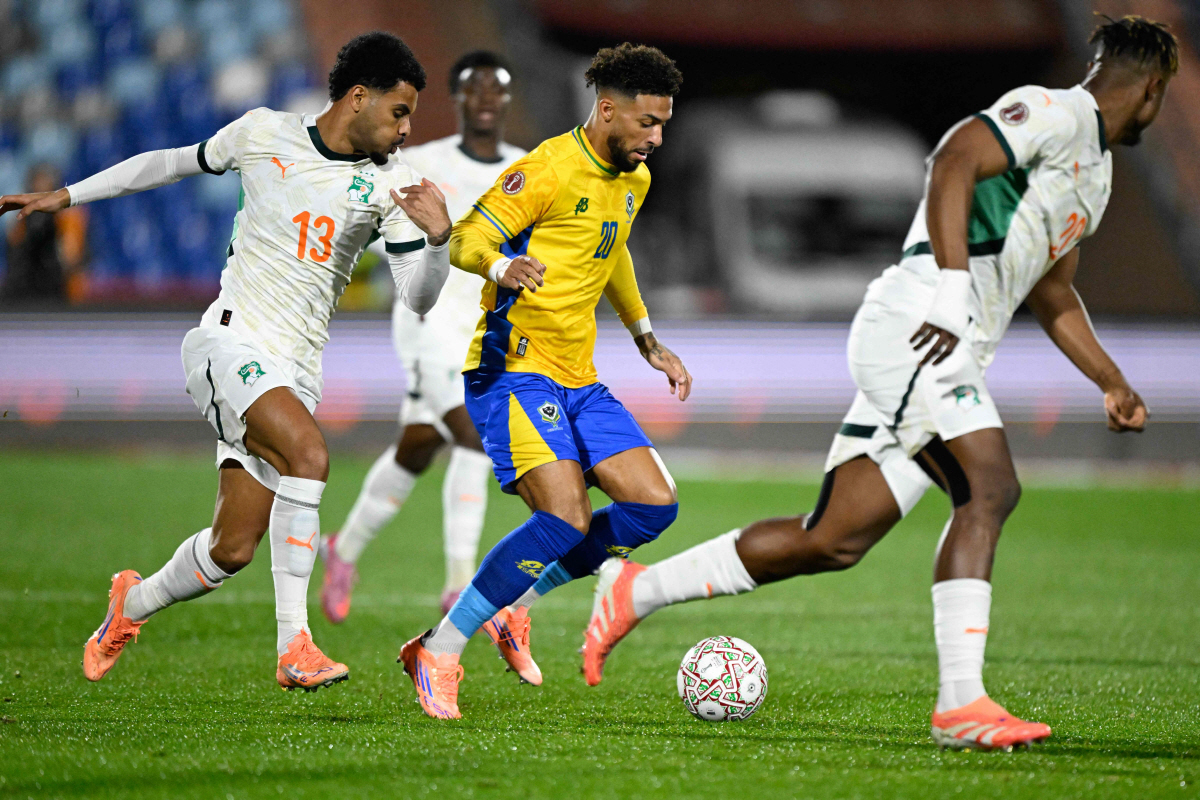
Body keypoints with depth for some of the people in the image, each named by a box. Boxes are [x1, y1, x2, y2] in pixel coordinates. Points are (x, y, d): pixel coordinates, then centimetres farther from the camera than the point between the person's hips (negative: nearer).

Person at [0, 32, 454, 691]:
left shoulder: (390, 183, 4)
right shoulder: (264, 133, 1)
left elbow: (417, 300, -1)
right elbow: (170, 164, 18)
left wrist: (438, 238, -21)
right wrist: (67, 197, 22)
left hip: (293, 372, 4)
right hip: (229, 342, -4)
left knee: (233, 550, -1)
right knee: (308, 453, -31)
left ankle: (134, 605, 31)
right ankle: (294, 646, -29)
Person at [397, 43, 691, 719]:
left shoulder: (635, 180, 13)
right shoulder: (550, 169, -14)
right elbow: (466, 239, -15)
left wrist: (649, 343, 32)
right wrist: (502, 266, -38)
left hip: (579, 380, 9)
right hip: (514, 369, -9)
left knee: (655, 505, -2)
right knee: (568, 519, -23)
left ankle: (515, 606, 11)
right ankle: (440, 652, -11)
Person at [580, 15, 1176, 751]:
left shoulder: (1095, 170, 27)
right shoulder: (1055, 113, -4)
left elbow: (1052, 295, 38)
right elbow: (954, 161, -21)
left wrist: (1113, 383, 35)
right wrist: (955, 291, -28)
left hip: (948, 357, 9)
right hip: (916, 325, -9)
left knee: (834, 541, 4)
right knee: (990, 488, -23)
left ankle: (636, 591, 15)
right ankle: (961, 702, -28)